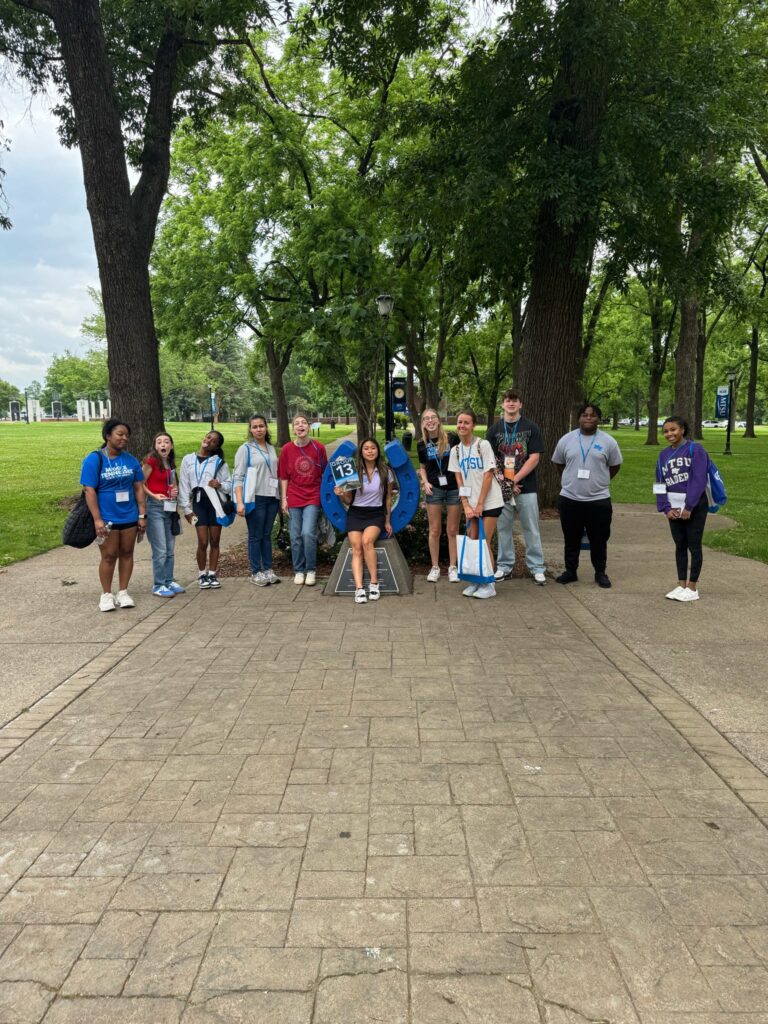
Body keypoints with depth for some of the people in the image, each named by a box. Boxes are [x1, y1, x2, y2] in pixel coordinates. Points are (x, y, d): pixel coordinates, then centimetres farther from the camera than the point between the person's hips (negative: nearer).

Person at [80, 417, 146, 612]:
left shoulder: (130, 460, 4)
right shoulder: (94, 459, -8)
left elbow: (139, 488, 7)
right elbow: (89, 491, -12)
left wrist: (142, 515, 2)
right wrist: (97, 519, -17)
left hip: (130, 517, 4)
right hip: (107, 519, -4)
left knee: (126, 554, 10)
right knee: (109, 557, 3)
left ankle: (123, 592, 21)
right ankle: (106, 594, 18)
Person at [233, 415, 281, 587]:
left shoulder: (271, 449, 13)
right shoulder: (245, 449, -3)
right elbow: (237, 477, -7)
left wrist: (280, 497, 11)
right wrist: (240, 502, -16)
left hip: (271, 498, 5)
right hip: (255, 498, -5)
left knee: (267, 535, 10)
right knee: (256, 536, 0)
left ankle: (268, 569, 17)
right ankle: (256, 573, 7)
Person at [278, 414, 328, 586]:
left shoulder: (318, 447, -4)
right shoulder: (287, 449, -1)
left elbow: (324, 473, 4)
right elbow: (284, 476, 4)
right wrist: (284, 498, 1)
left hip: (313, 497, -2)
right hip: (294, 498, 2)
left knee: (308, 533, -13)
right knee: (295, 536, 5)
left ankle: (311, 570, 3)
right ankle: (298, 571, 20)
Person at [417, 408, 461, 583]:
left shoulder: (452, 438, -6)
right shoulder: (422, 444, 2)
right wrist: (425, 482, -3)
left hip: (454, 488, -2)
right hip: (434, 489, 2)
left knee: (452, 530, 6)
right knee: (435, 530, 6)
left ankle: (453, 567, 17)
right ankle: (435, 567, 18)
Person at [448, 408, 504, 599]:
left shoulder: (483, 445, -9)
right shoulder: (455, 450, 6)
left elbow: (488, 476, -11)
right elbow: (459, 480, 5)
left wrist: (480, 504, -13)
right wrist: (466, 505, -5)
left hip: (489, 502, -5)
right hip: (470, 503, 5)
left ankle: (489, 584, 6)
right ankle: (475, 581, 16)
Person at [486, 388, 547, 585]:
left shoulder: (531, 428, 0)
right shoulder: (495, 429, 7)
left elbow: (534, 458, -7)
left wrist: (514, 480, -12)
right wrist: (503, 481, -9)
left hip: (526, 487, -2)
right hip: (501, 488, 2)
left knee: (531, 529, 3)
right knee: (503, 528, 9)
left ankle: (536, 567, 12)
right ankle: (505, 566, 20)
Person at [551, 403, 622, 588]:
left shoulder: (608, 441, -1)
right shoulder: (566, 439, 2)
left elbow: (615, 466, 10)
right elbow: (557, 463, 14)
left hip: (599, 499, -1)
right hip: (570, 499, 1)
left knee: (599, 540, 7)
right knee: (571, 539, 11)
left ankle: (600, 573, 21)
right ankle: (570, 571, 25)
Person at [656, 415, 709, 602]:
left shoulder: (696, 450, -9)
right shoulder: (664, 455, 8)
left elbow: (698, 480, -15)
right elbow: (660, 483, 7)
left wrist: (689, 507, -18)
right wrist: (666, 508, -5)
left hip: (695, 507, -5)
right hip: (674, 507, 5)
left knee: (694, 546, 2)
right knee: (680, 546, 11)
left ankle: (693, 588, 9)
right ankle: (682, 585, 19)